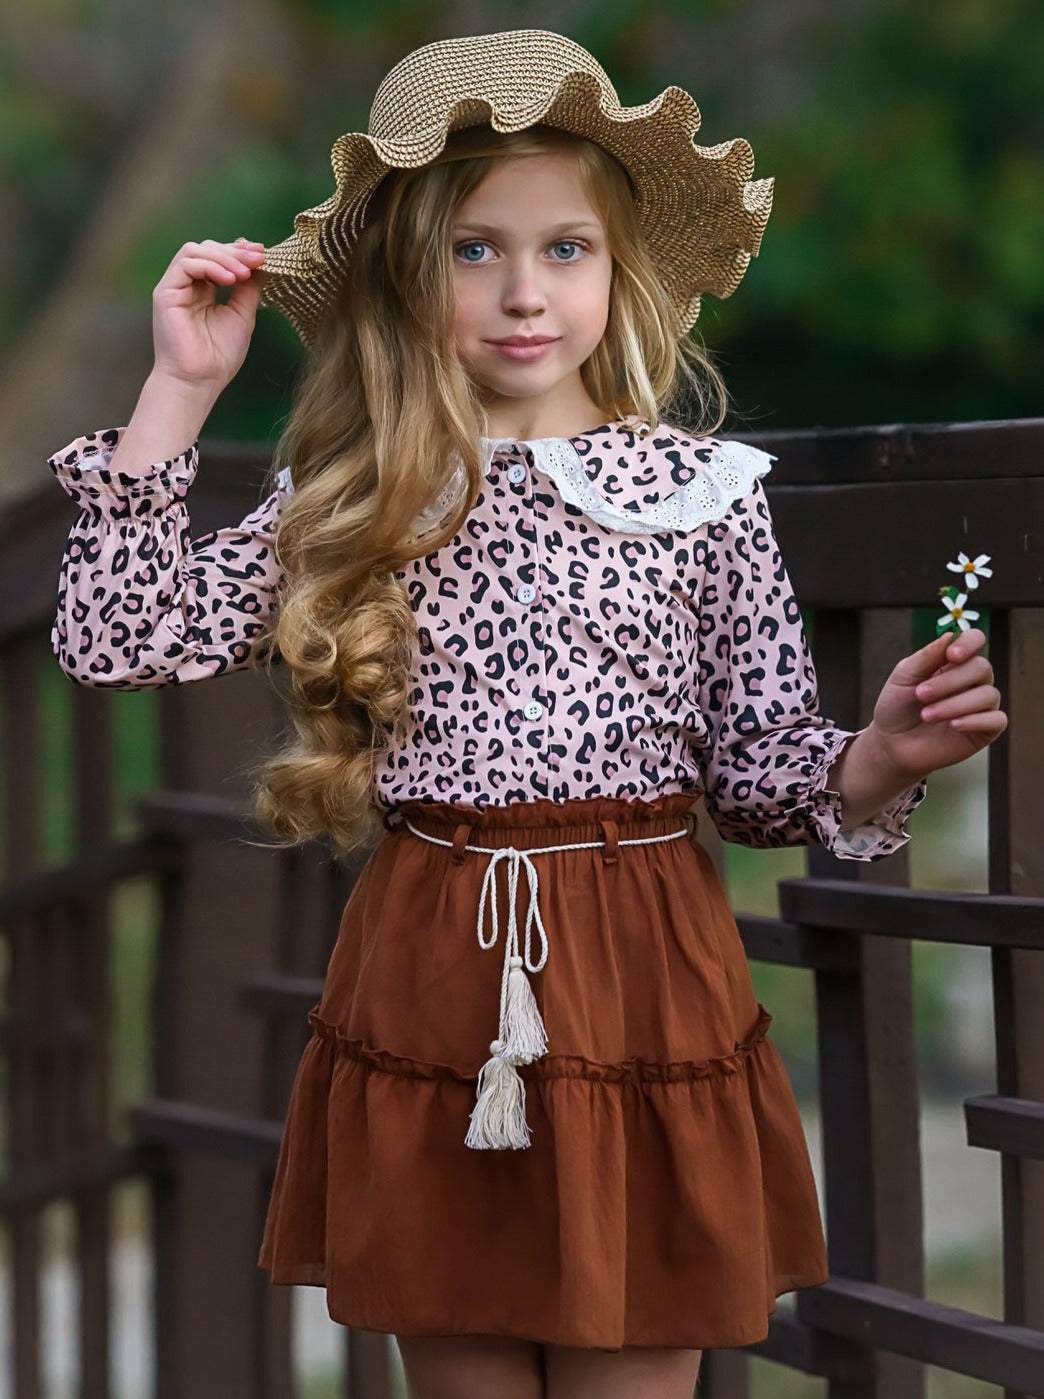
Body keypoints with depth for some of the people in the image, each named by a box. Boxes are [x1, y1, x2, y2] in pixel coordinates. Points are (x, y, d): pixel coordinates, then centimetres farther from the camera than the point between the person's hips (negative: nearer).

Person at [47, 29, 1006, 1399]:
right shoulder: (352, 501, 4)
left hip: (642, 977, -1)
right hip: (428, 982, 1)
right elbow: (113, 638, -3)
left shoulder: (701, 488, 1)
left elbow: (755, 768, 5)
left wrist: (880, 758, -16)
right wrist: (182, 390, -4)